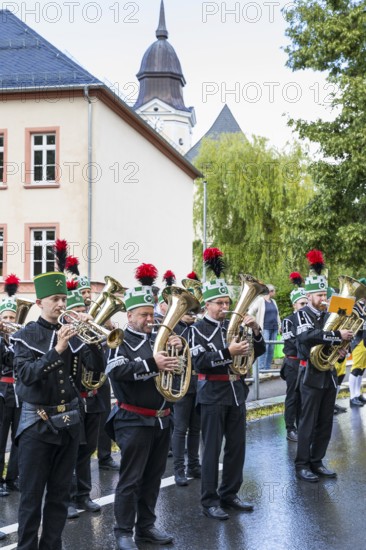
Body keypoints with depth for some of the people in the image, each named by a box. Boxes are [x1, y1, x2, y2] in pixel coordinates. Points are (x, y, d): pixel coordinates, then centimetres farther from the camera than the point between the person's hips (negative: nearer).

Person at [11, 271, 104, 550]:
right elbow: (26, 375, -19)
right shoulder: (26, 336, -5)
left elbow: (96, 365, -3)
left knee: (60, 493, 11)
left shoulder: (72, 333, 7)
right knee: (32, 495, 0)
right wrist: (57, 350, -29)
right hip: (38, 422, -4)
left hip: (69, 421, 4)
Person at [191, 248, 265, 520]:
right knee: (212, 449, 0)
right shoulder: (198, 329, -7)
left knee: (237, 446, 10)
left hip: (236, 392, 6)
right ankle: (209, 500, 7)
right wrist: (228, 353, -27)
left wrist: (255, 330, -9)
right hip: (213, 395, -6)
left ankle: (229, 494, 23)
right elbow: (199, 363, -18)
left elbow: (259, 351, 9)